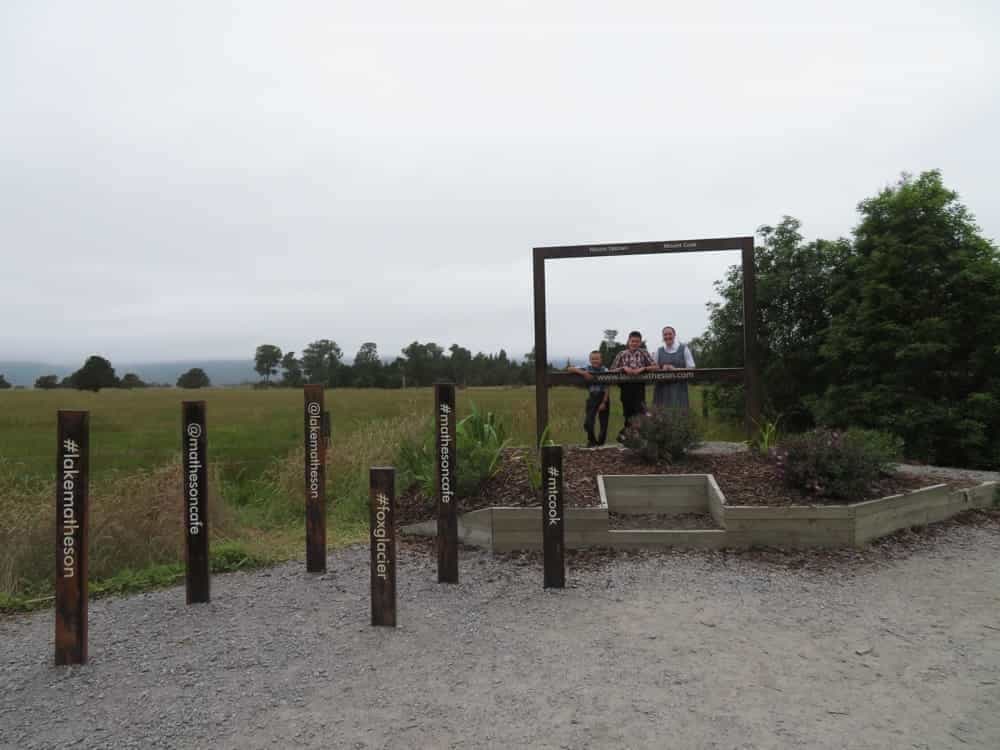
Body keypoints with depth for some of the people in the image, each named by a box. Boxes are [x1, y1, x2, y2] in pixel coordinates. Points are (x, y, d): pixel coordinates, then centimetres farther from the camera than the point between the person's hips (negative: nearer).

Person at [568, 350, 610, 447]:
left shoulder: (605, 370, -5)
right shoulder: (587, 369, -1)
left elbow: (606, 388, -6)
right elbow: (570, 369, -10)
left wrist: (604, 402, -12)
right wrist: (583, 373, -22)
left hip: (603, 399, -1)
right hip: (592, 398, 1)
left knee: (604, 423, 5)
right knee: (588, 422, -9)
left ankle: (601, 442, 23)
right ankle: (592, 441, 14)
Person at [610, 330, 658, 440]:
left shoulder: (643, 353, 6)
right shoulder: (622, 354, 8)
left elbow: (656, 367, -1)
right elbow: (612, 370, 5)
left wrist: (643, 368, -15)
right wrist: (623, 368, -11)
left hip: (639, 387, -1)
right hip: (626, 387, 1)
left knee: (639, 411, -10)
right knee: (627, 412, 7)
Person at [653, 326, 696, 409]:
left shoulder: (684, 349, 3)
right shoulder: (659, 351, 11)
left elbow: (691, 368, 0)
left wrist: (675, 369, -13)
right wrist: (662, 369, -9)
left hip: (679, 388, -2)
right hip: (662, 388, 2)